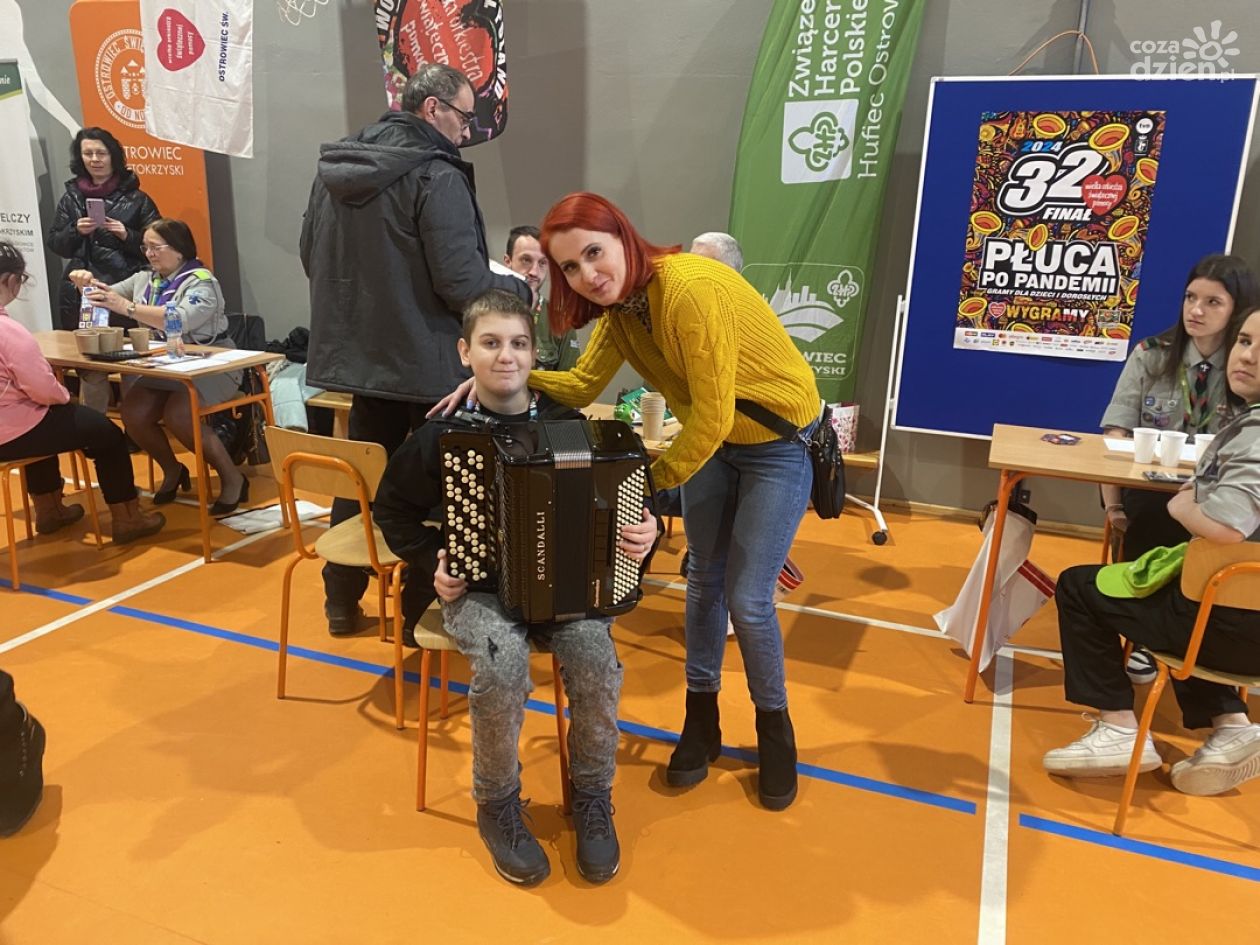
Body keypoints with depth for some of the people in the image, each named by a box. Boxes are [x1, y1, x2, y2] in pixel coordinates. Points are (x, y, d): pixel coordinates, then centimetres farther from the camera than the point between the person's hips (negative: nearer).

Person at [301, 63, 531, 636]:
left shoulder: (334, 169, 8)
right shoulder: (435, 175, -16)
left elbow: (311, 256, 17)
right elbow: (462, 283, -20)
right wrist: (520, 290, -3)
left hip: (358, 354, 7)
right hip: (428, 364, -7)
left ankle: (343, 600, 30)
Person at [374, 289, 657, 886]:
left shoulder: (568, 423, -2)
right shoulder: (443, 434, -3)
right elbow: (393, 511, 9)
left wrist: (643, 531, -13)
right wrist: (432, 563, -3)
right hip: (478, 584, -1)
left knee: (594, 653, -27)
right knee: (502, 662, -31)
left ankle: (591, 796, 0)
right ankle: (496, 803, -2)